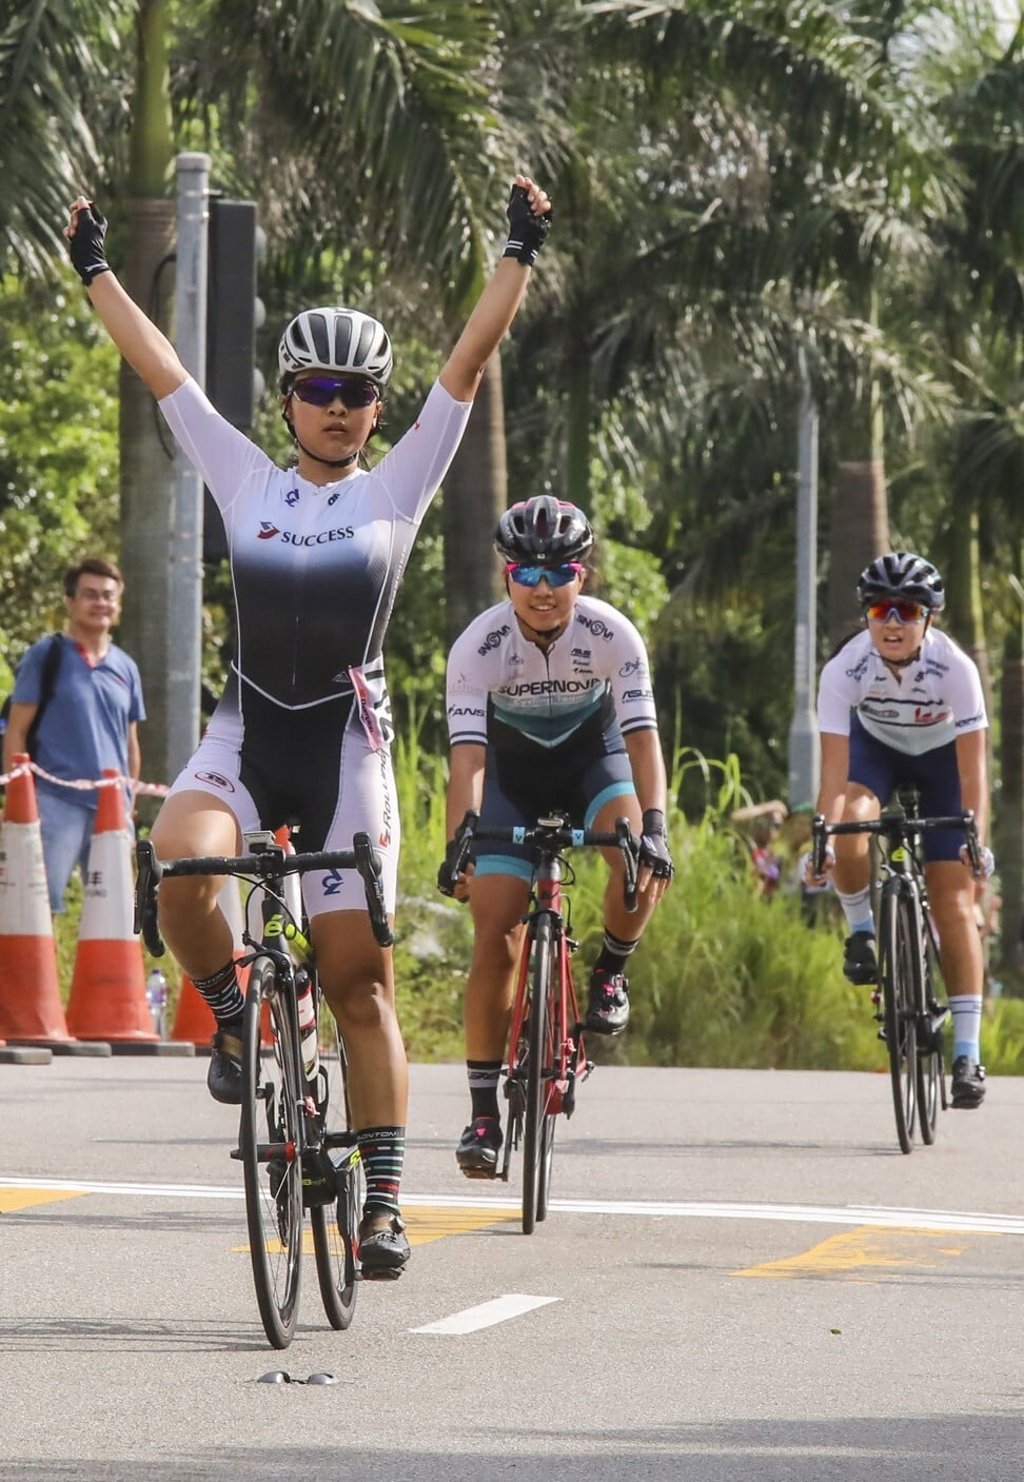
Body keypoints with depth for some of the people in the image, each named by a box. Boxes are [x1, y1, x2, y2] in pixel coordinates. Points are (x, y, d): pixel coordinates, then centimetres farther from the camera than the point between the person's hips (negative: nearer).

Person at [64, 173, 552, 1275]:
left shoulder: (397, 488, 5)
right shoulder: (244, 479, 8)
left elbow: (468, 361, 0)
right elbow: (157, 369, 12)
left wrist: (521, 255, -4)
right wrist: (94, 271, 14)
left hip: (346, 749, -1)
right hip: (242, 738, 1)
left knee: (358, 981, -1)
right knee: (180, 870, -30)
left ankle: (384, 1203, 2)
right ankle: (233, 1017, 0)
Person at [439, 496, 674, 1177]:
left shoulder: (611, 634, -26)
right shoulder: (478, 646, -27)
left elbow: (641, 735, -30)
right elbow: (467, 751, -34)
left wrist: (654, 826, -44)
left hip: (593, 752, 0)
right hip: (513, 768, 0)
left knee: (641, 863, -31)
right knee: (496, 937, -11)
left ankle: (612, 970, 2)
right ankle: (483, 1113, -2)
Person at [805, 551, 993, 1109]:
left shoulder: (955, 668, -32)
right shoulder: (844, 670, -30)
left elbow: (972, 772, -32)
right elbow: (834, 769, -31)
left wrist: (977, 842, -43)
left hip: (941, 755, -1)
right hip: (876, 746, 1)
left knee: (953, 903, -10)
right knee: (849, 827, -33)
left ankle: (967, 1052, -7)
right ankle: (862, 931, -3)